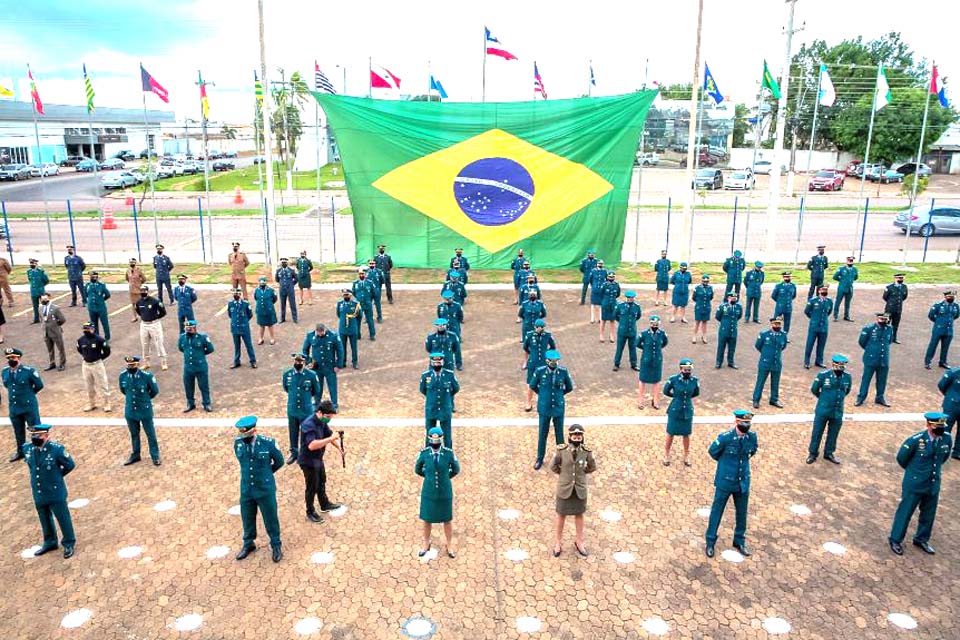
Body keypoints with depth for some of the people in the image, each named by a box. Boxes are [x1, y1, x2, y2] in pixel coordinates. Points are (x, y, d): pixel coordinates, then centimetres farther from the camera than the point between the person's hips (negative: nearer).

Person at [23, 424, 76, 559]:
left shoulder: (56, 449, -23)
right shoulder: (27, 448, -7)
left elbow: (70, 465, -10)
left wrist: (57, 475, 0)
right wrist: (38, 474, 10)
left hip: (55, 492, -5)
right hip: (38, 493, 5)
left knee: (63, 518, 10)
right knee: (45, 519, 22)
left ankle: (69, 544, 27)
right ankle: (50, 542, 42)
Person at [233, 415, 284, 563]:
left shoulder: (268, 442, -21)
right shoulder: (238, 443, -12)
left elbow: (279, 461, -3)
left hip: (265, 488, -3)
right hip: (246, 488, 3)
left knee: (270, 518, 13)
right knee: (247, 518, 20)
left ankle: (276, 545, 33)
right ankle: (248, 544, 44)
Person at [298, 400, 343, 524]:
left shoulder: (322, 421, -4)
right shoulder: (309, 424, -32)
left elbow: (329, 434, 5)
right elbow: (312, 445, -42)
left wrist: (339, 447, -11)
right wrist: (330, 439, -44)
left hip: (318, 458, 9)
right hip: (308, 461, -9)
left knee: (321, 482, 25)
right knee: (312, 487, 7)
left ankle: (325, 504, 45)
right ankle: (310, 513, 25)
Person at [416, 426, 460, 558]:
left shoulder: (449, 453, -20)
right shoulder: (424, 453, -17)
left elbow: (456, 469, -1)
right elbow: (417, 469, 2)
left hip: (445, 493, -1)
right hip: (428, 492, 1)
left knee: (447, 520, 17)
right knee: (427, 519, 18)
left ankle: (449, 545, 40)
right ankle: (426, 544, 43)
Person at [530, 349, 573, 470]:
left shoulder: (563, 371, -13)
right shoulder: (540, 371, -16)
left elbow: (569, 387, 3)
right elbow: (533, 386, 2)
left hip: (559, 408, 1)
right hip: (544, 408, 0)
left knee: (559, 434, 13)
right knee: (542, 434, 13)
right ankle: (540, 459, 32)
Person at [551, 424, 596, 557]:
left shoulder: (586, 451, -13)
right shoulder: (561, 450, -18)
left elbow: (592, 467, 5)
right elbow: (553, 466, -3)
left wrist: (580, 473, 6)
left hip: (580, 489, 1)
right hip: (564, 488, -1)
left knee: (579, 515, 18)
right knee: (561, 515, 13)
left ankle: (578, 541, 37)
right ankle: (558, 542, 31)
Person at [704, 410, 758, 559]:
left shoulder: (752, 437, -9)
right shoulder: (725, 437, -21)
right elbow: (712, 452, -3)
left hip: (743, 482, 4)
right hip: (725, 481, -4)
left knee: (742, 513, 16)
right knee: (717, 511, 10)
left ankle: (739, 541, 37)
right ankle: (710, 542, 25)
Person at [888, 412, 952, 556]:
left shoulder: (947, 438, -10)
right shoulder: (916, 440, -22)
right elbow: (901, 457, -6)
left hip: (934, 484, 5)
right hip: (914, 484, -5)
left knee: (929, 514, 18)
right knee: (905, 511, 7)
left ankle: (921, 539, 38)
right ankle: (895, 540, 23)